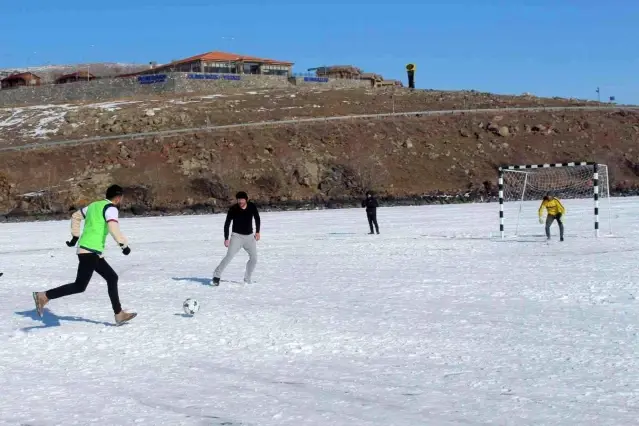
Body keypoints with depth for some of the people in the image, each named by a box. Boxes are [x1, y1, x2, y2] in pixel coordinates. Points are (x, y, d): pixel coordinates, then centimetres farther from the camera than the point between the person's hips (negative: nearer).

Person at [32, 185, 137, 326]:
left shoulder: (94, 205, 19)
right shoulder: (111, 208, -7)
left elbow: (76, 216, 28)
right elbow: (113, 228, -22)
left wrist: (75, 236, 29)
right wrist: (124, 245, -14)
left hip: (94, 252, 10)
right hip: (90, 252, -10)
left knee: (112, 277, 14)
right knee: (79, 286, -11)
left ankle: (119, 315, 17)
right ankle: (44, 296, -10)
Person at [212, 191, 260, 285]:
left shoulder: (252, 207, -6)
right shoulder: (233, 209, -13)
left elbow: (257, 218, 12)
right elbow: (227, 224, -6)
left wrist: (257, 232, 7)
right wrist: (226, 239, -11)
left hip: (249, 236, 3)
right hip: (236, 236, -3)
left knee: (254, 258, 0)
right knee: (229, 256, -17)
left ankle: (247, 280, 13)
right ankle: (216, 276, -12)